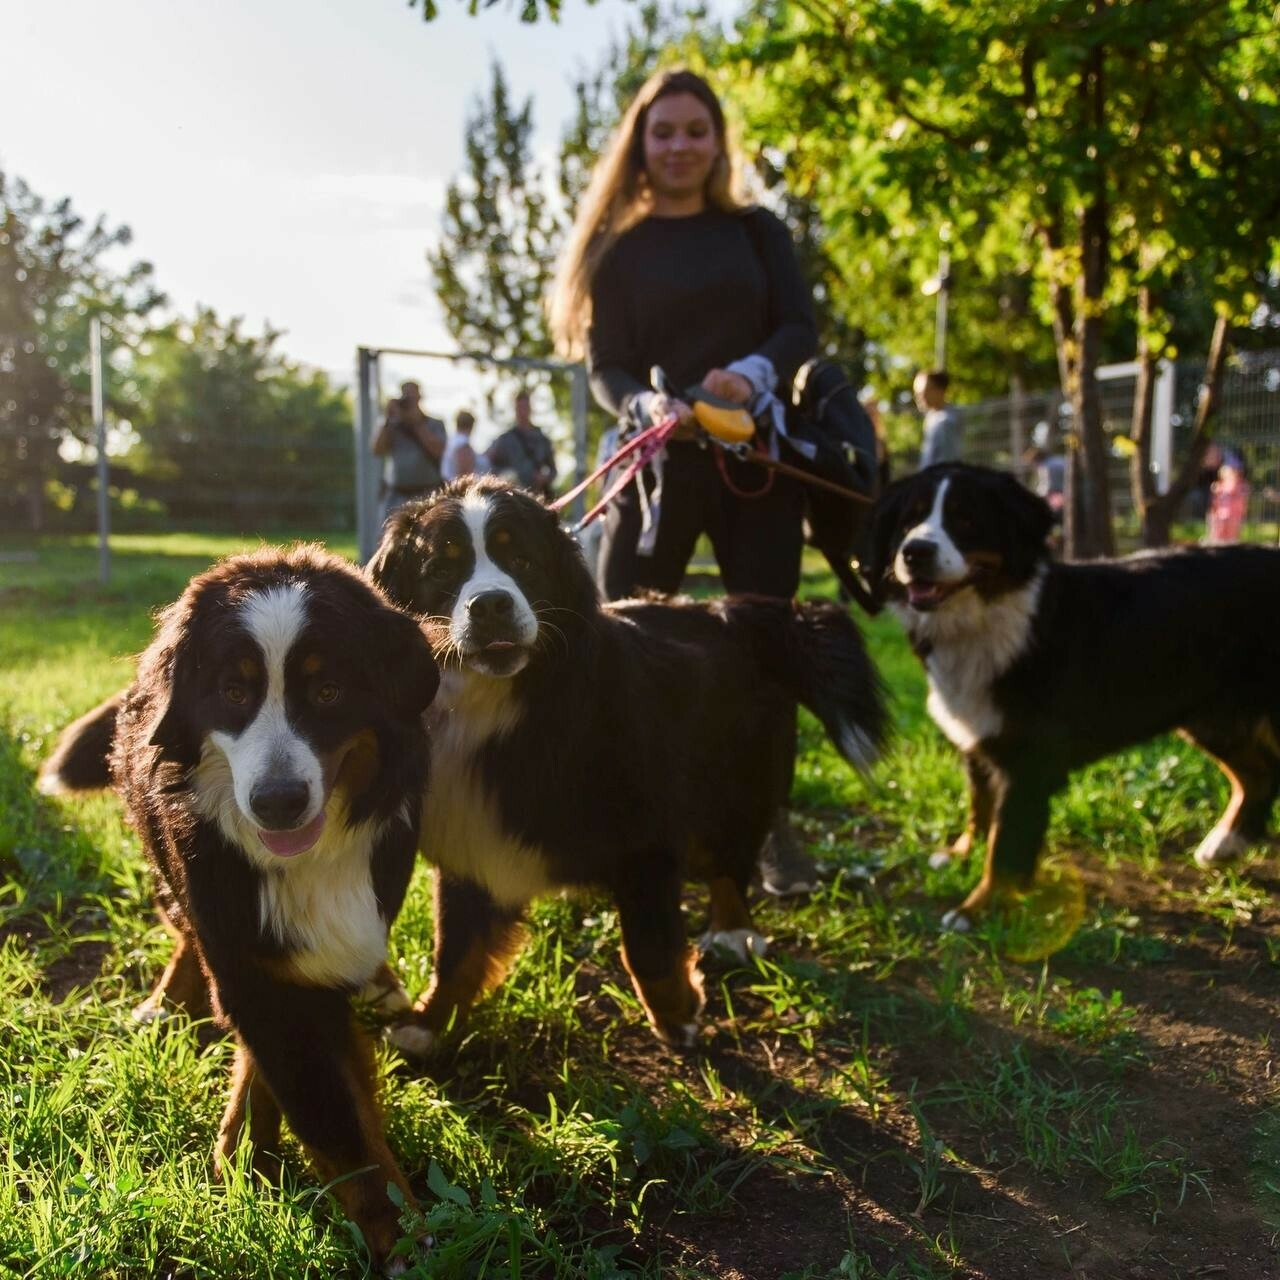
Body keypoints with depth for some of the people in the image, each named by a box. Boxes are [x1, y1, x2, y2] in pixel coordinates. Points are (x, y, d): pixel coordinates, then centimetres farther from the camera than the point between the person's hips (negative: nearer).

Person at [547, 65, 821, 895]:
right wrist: (647, 407, -23)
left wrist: (751, 373, -21)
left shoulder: (757, 231, 11)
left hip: (758, 457, 1)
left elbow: (801, 328, 1)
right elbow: (605, 369, -1)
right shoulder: (618, 248, 7)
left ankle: (770, 821, 16)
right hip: (658, 456, -1)